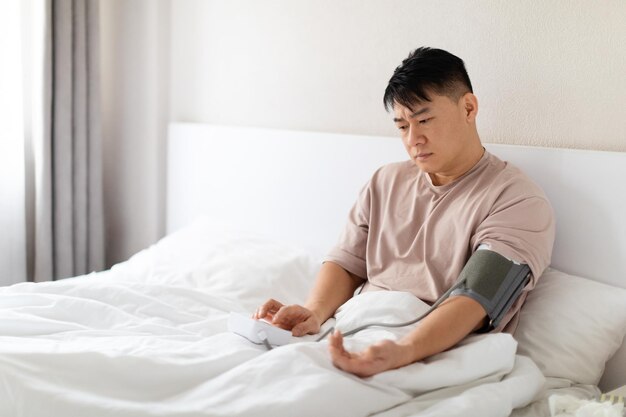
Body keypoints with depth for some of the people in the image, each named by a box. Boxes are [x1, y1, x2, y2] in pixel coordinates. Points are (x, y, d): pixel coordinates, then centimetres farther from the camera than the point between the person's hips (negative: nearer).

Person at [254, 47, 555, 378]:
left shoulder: (517, 200, -4)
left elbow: (476, 300, -18)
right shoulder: (385, 182, 19)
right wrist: (314, 313, -9)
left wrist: (403, 352, -36)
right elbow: (346, 263, 14)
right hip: (354, 339, 6)